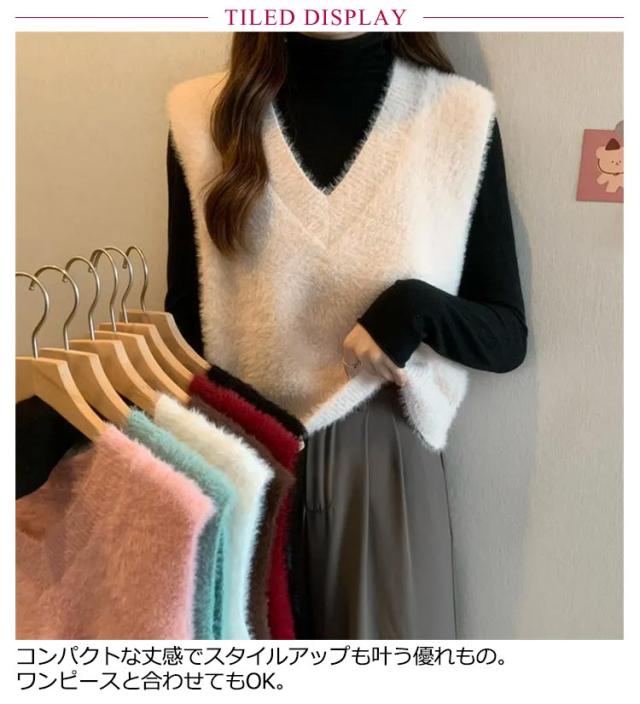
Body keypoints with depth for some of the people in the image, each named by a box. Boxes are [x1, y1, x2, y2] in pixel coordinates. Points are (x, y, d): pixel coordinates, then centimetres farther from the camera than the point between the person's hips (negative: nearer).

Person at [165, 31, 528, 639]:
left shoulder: (459, 114, -3)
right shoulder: (203, 114, 0)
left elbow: (507, 338, 0)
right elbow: (184, 331, 4)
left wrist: (417, 307, -19)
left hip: (385, 460, -1)